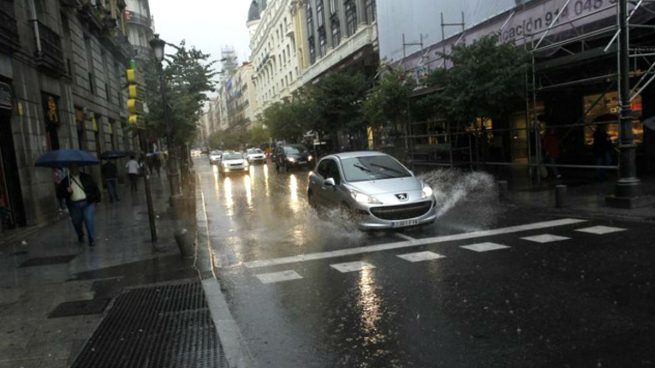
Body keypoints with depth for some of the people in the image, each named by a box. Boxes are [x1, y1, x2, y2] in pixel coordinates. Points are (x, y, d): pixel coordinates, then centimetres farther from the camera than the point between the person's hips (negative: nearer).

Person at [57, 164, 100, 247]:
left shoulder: (86, 177, 6)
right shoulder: (66, 180, 7)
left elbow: (94, 187, 7)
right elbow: (59, 190, 5)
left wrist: (96, 198, 1)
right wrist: (66, 191, -15)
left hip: (88, 203, -2)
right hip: (74, 205, 2)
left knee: (89, 220, -12)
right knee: (76, 222, 13)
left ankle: (92, 240, -2)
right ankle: (80, 236, 43)